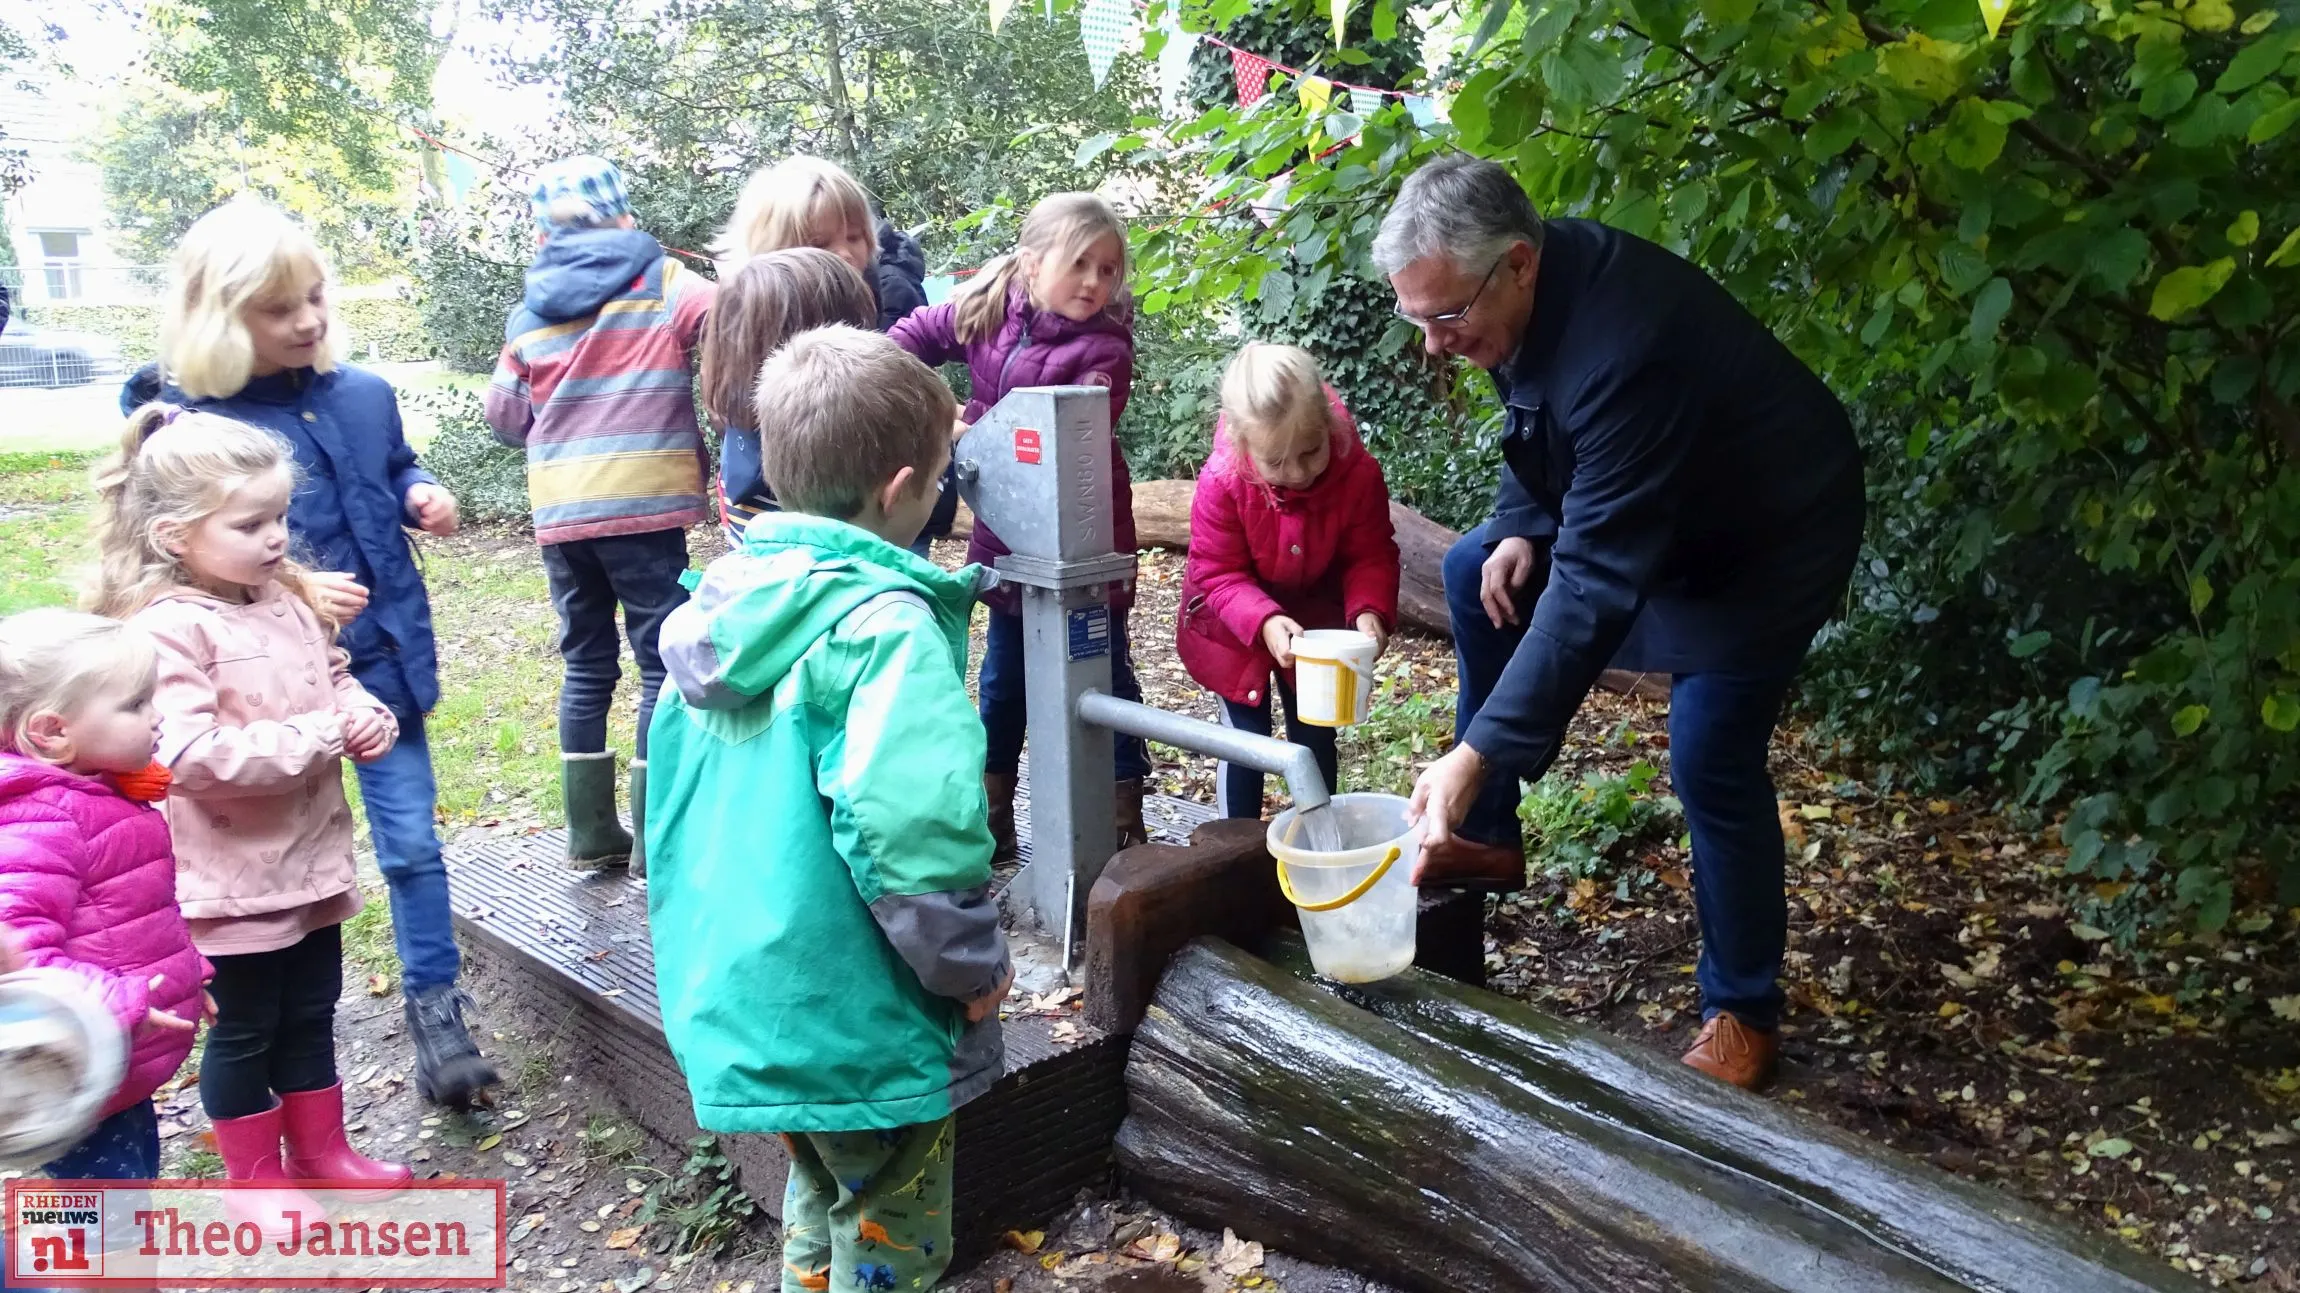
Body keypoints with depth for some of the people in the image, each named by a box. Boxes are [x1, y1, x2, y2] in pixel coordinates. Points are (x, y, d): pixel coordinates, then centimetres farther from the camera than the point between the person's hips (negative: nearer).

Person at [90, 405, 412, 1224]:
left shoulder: (290, 600, 2)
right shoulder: (168, 630, -22)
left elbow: (337, 676, 16)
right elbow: (192, 756, -30)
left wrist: (366, 715, -7)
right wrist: (319, 737, -25)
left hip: (311, 856, 7)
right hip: (233, 876, -7)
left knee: (311, 1014, 21)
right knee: (244, 1030, 11)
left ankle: (320, 1149, 38)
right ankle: (254, 1176, 30)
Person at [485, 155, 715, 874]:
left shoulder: (529, 314, 12)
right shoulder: (661, 282, 1)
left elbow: (505, 418, 14)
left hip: (559, 512, 4)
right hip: (645, 504, -4)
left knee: (587, 664, 14)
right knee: (663, 661, 1)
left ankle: (590, 832, 18)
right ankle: (658, 836, 0)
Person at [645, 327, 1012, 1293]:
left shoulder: (727, 601, 2)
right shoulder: (884, 623, -23)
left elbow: (674, 795, 11)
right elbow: (910, 833, -31)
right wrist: (976, 967, -15)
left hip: (745, 996, 8)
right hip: (859, 1025, -8)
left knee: (823, 1197, 29)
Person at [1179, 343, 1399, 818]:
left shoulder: (1359, 473, -27)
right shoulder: (1221, 482, -32)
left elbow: (1371, 556, -15)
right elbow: (1217, 573, -25)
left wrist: (1369, 610, -35)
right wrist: (1264, 623, -42)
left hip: (1316, 618, 2)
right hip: (1236, 628, -2)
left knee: (1315, 739, 10)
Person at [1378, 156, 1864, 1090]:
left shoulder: (1622, 349, -40)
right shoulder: (1526, 291, -14)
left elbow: (1593, 585, -43)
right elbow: (1535, 420, 9)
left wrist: (1477, 754, -44)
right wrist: (1521, 524, -9)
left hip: (1768, 535, -9)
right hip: (1645, 504, 9)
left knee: (1711, 764, -14)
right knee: (1475, 576, 7)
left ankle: (1742, 1013, 8)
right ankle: (1487, 837, 16)